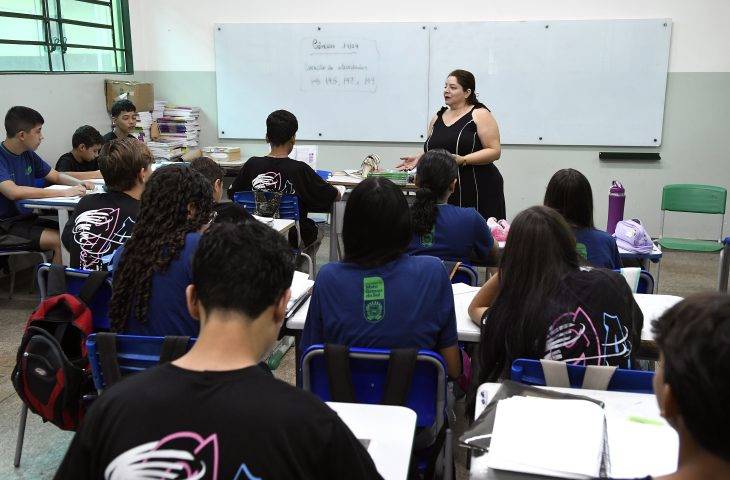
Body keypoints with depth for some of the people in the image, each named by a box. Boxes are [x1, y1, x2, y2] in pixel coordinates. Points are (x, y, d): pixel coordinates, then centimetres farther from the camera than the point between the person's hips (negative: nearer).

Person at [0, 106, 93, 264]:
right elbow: (13, 192, -32)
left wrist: (79, 183, -4)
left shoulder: (28, 155, 8)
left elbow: (57, 176, 19)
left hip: (28, 218, 8)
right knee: (62, 242, -23)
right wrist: (63, 192, -34)